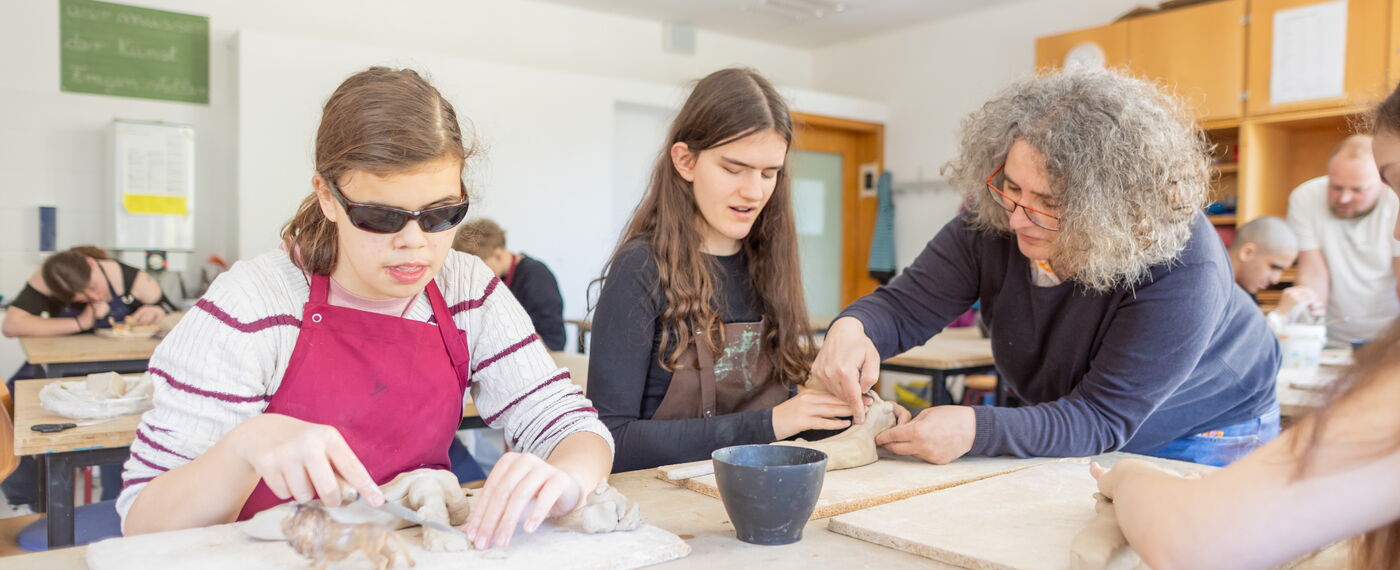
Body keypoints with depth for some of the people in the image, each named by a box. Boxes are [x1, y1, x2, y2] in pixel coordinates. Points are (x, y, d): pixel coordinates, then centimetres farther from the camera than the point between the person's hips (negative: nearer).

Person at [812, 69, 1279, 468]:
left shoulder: (1180, 269, -36)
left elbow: (1104, 419, -35)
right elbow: (905, 306, -19)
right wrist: (852, 328, -44)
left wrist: (977, 430, -50)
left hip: (1201, 438, -3)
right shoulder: (992, 222, -23)